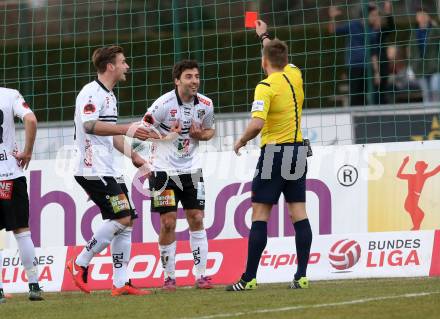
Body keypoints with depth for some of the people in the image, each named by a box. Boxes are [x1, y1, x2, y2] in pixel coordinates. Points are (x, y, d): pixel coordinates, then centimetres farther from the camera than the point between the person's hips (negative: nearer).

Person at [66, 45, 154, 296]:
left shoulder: (109, 96, 21)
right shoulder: (91, 93, -10)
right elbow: (90, 125, -26)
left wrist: (134, 156, 28)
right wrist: (127, 129, -31)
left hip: (109, 170, 10)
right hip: (93, 170, -10)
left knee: (127, 221, 4)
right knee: (121, 218, -16)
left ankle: (121, 283, 3)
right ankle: (80, 264, -6)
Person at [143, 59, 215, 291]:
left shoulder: (205, 104, -2)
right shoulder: (163, 104, -16)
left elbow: (210, 130, 15)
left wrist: (201, 135, -8)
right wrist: (166, 135, -24)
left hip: (191, 169, 4)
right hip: (164, 170, -4)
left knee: (196, 219, 1)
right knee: (168, 223, -4)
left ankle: (200, 275, 6)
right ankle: (169, 277, 7)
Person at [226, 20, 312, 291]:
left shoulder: (266, 87, -14)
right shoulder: (294, 75, 6)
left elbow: (257, 124, -25)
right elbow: (281, 57, 31)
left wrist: (242, 141, -6)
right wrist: (265, 36, 44)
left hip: (275, 152, -6)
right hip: (298, 151, 6)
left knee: (260, 215, -4)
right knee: (298, 213, 4)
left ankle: (250, 278, -5)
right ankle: (302, 275, 0)